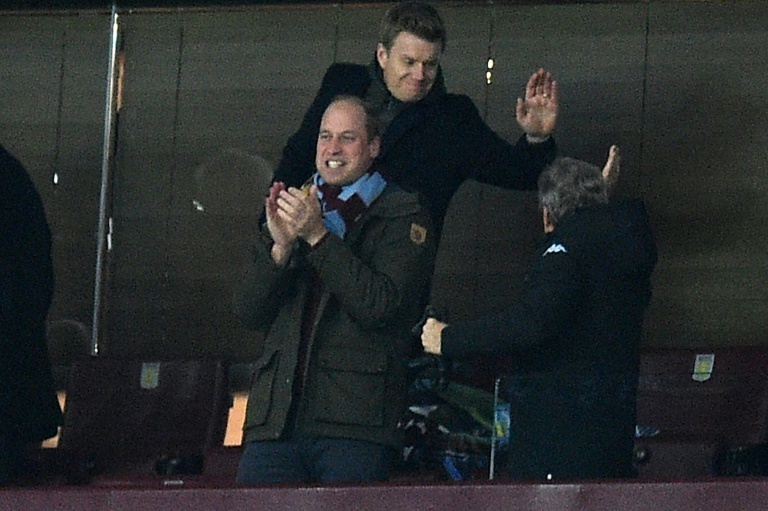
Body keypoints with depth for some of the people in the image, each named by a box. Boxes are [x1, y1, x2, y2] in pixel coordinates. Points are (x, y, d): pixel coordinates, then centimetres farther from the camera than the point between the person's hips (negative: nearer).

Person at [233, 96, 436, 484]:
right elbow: (248, 313, 13)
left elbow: (382, 305, -9)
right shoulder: (293, 207, 21)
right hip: (277, 416, 4)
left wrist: (318, 236, -11)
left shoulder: (403, 216, 6)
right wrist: (280, 247, -4)